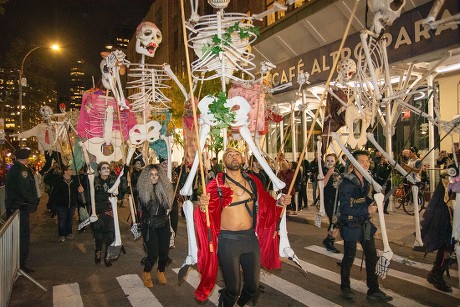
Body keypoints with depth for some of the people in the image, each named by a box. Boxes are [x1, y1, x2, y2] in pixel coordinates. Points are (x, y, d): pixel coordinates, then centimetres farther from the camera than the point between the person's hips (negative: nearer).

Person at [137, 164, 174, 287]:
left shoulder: (164, 188, 1)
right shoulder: (142, 190, -8)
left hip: (163, 224, 4)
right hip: (148, 225, -3)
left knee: (164, 252, 5)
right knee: (153, 254, -6)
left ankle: (161, 272, 36)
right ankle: (146, 274, 25)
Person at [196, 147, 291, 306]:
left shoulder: (252, 181, 4)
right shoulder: (216, 184, -5)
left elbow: (265, 206, 9)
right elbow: (209, 214, -12)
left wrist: (279, 202, -9)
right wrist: (203, 206, -33)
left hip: (251, 238, 3)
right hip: (227, 240, -3)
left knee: (253, 287, 13)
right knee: (233, 290, 7)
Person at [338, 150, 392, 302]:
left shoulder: (366, 180, 5)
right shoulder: (347, 183, -20)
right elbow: (345, 209, -24)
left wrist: (374, 202, -3)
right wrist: (367, 210, -25)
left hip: (365, 224, 7)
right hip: (350, 225, -7)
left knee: (372, 256, 9)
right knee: (349, 257, 8)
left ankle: (373, 291, 23)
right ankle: (345, 287, 29)